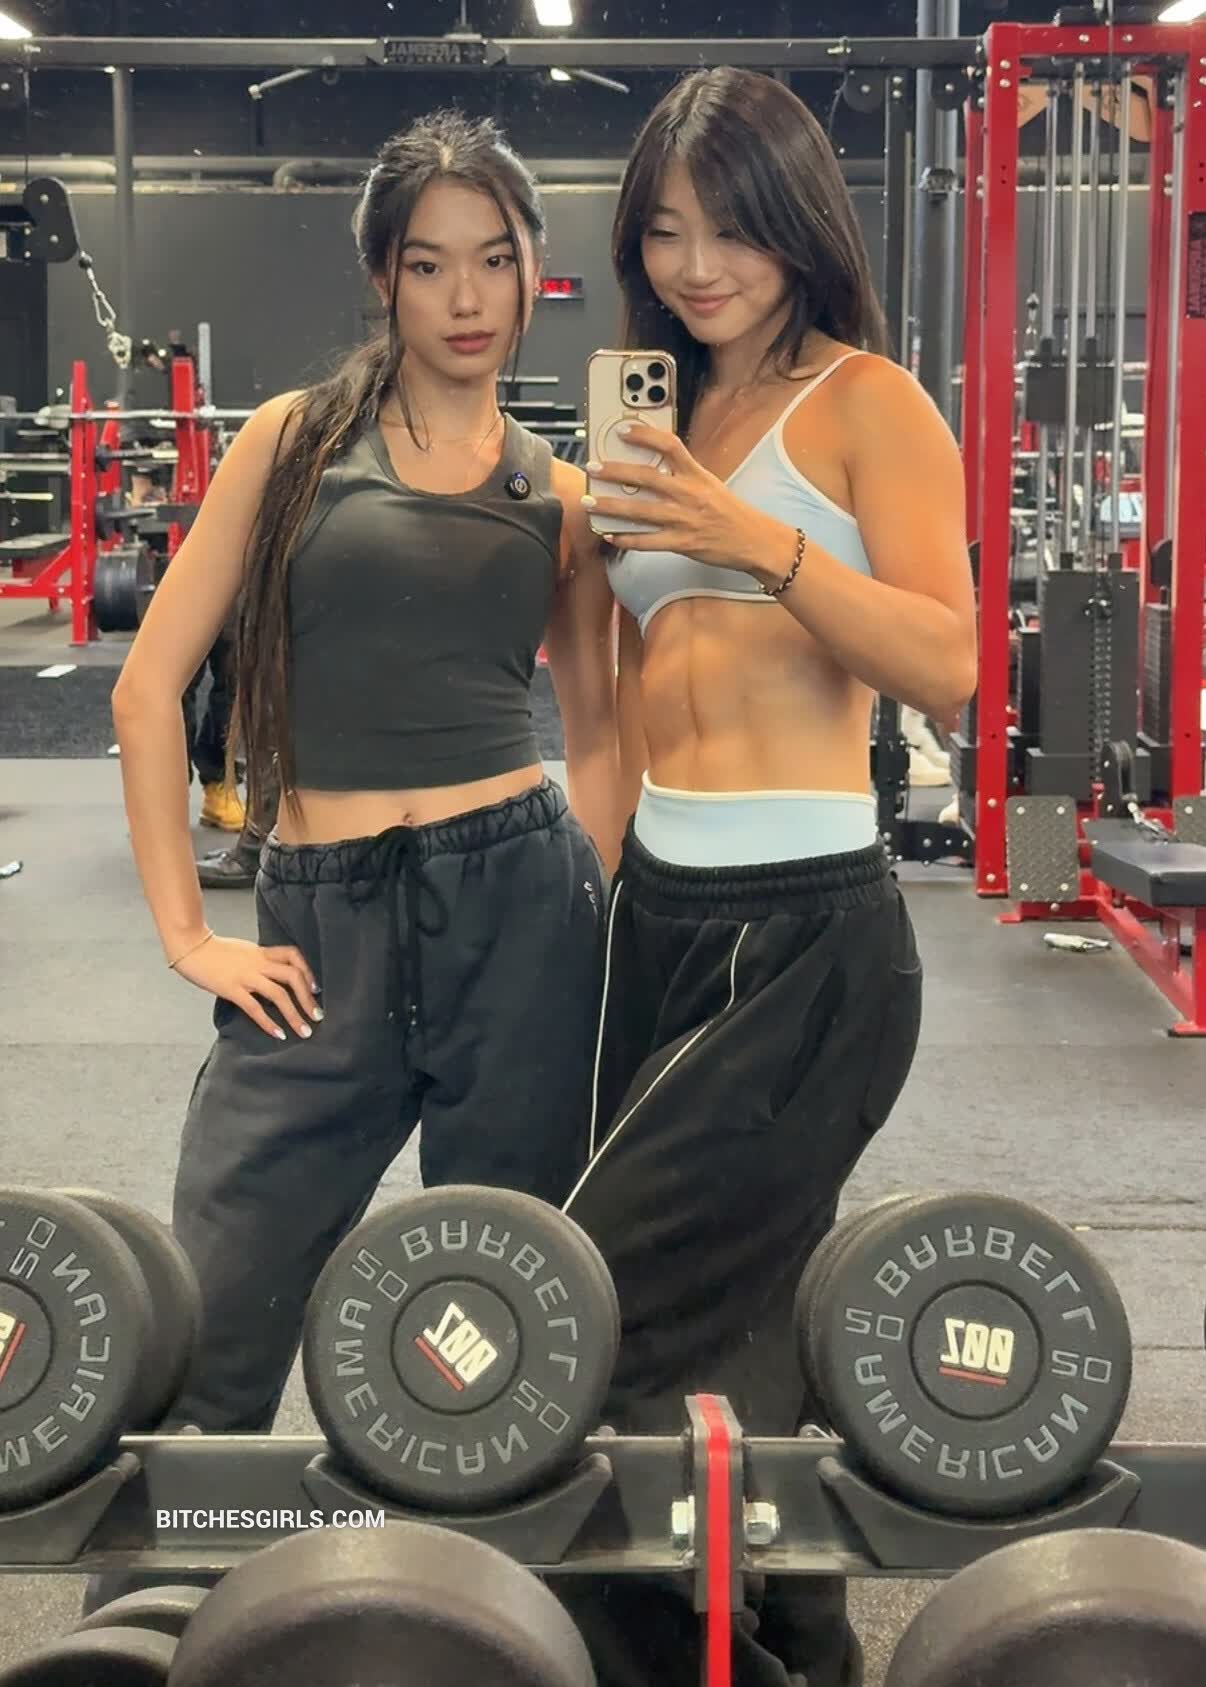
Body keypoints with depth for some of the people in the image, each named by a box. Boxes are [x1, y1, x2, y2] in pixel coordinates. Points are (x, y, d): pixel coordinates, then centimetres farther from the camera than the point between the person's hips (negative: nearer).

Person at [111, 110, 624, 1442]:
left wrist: (600, 912, 4)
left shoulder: (558, 494, 10)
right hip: (323, 931, -1)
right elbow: (149, 691, 3)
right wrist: (187, 934, -1)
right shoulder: (298, 438, 5)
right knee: (209, 1347, -3)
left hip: (519, 905, 1)